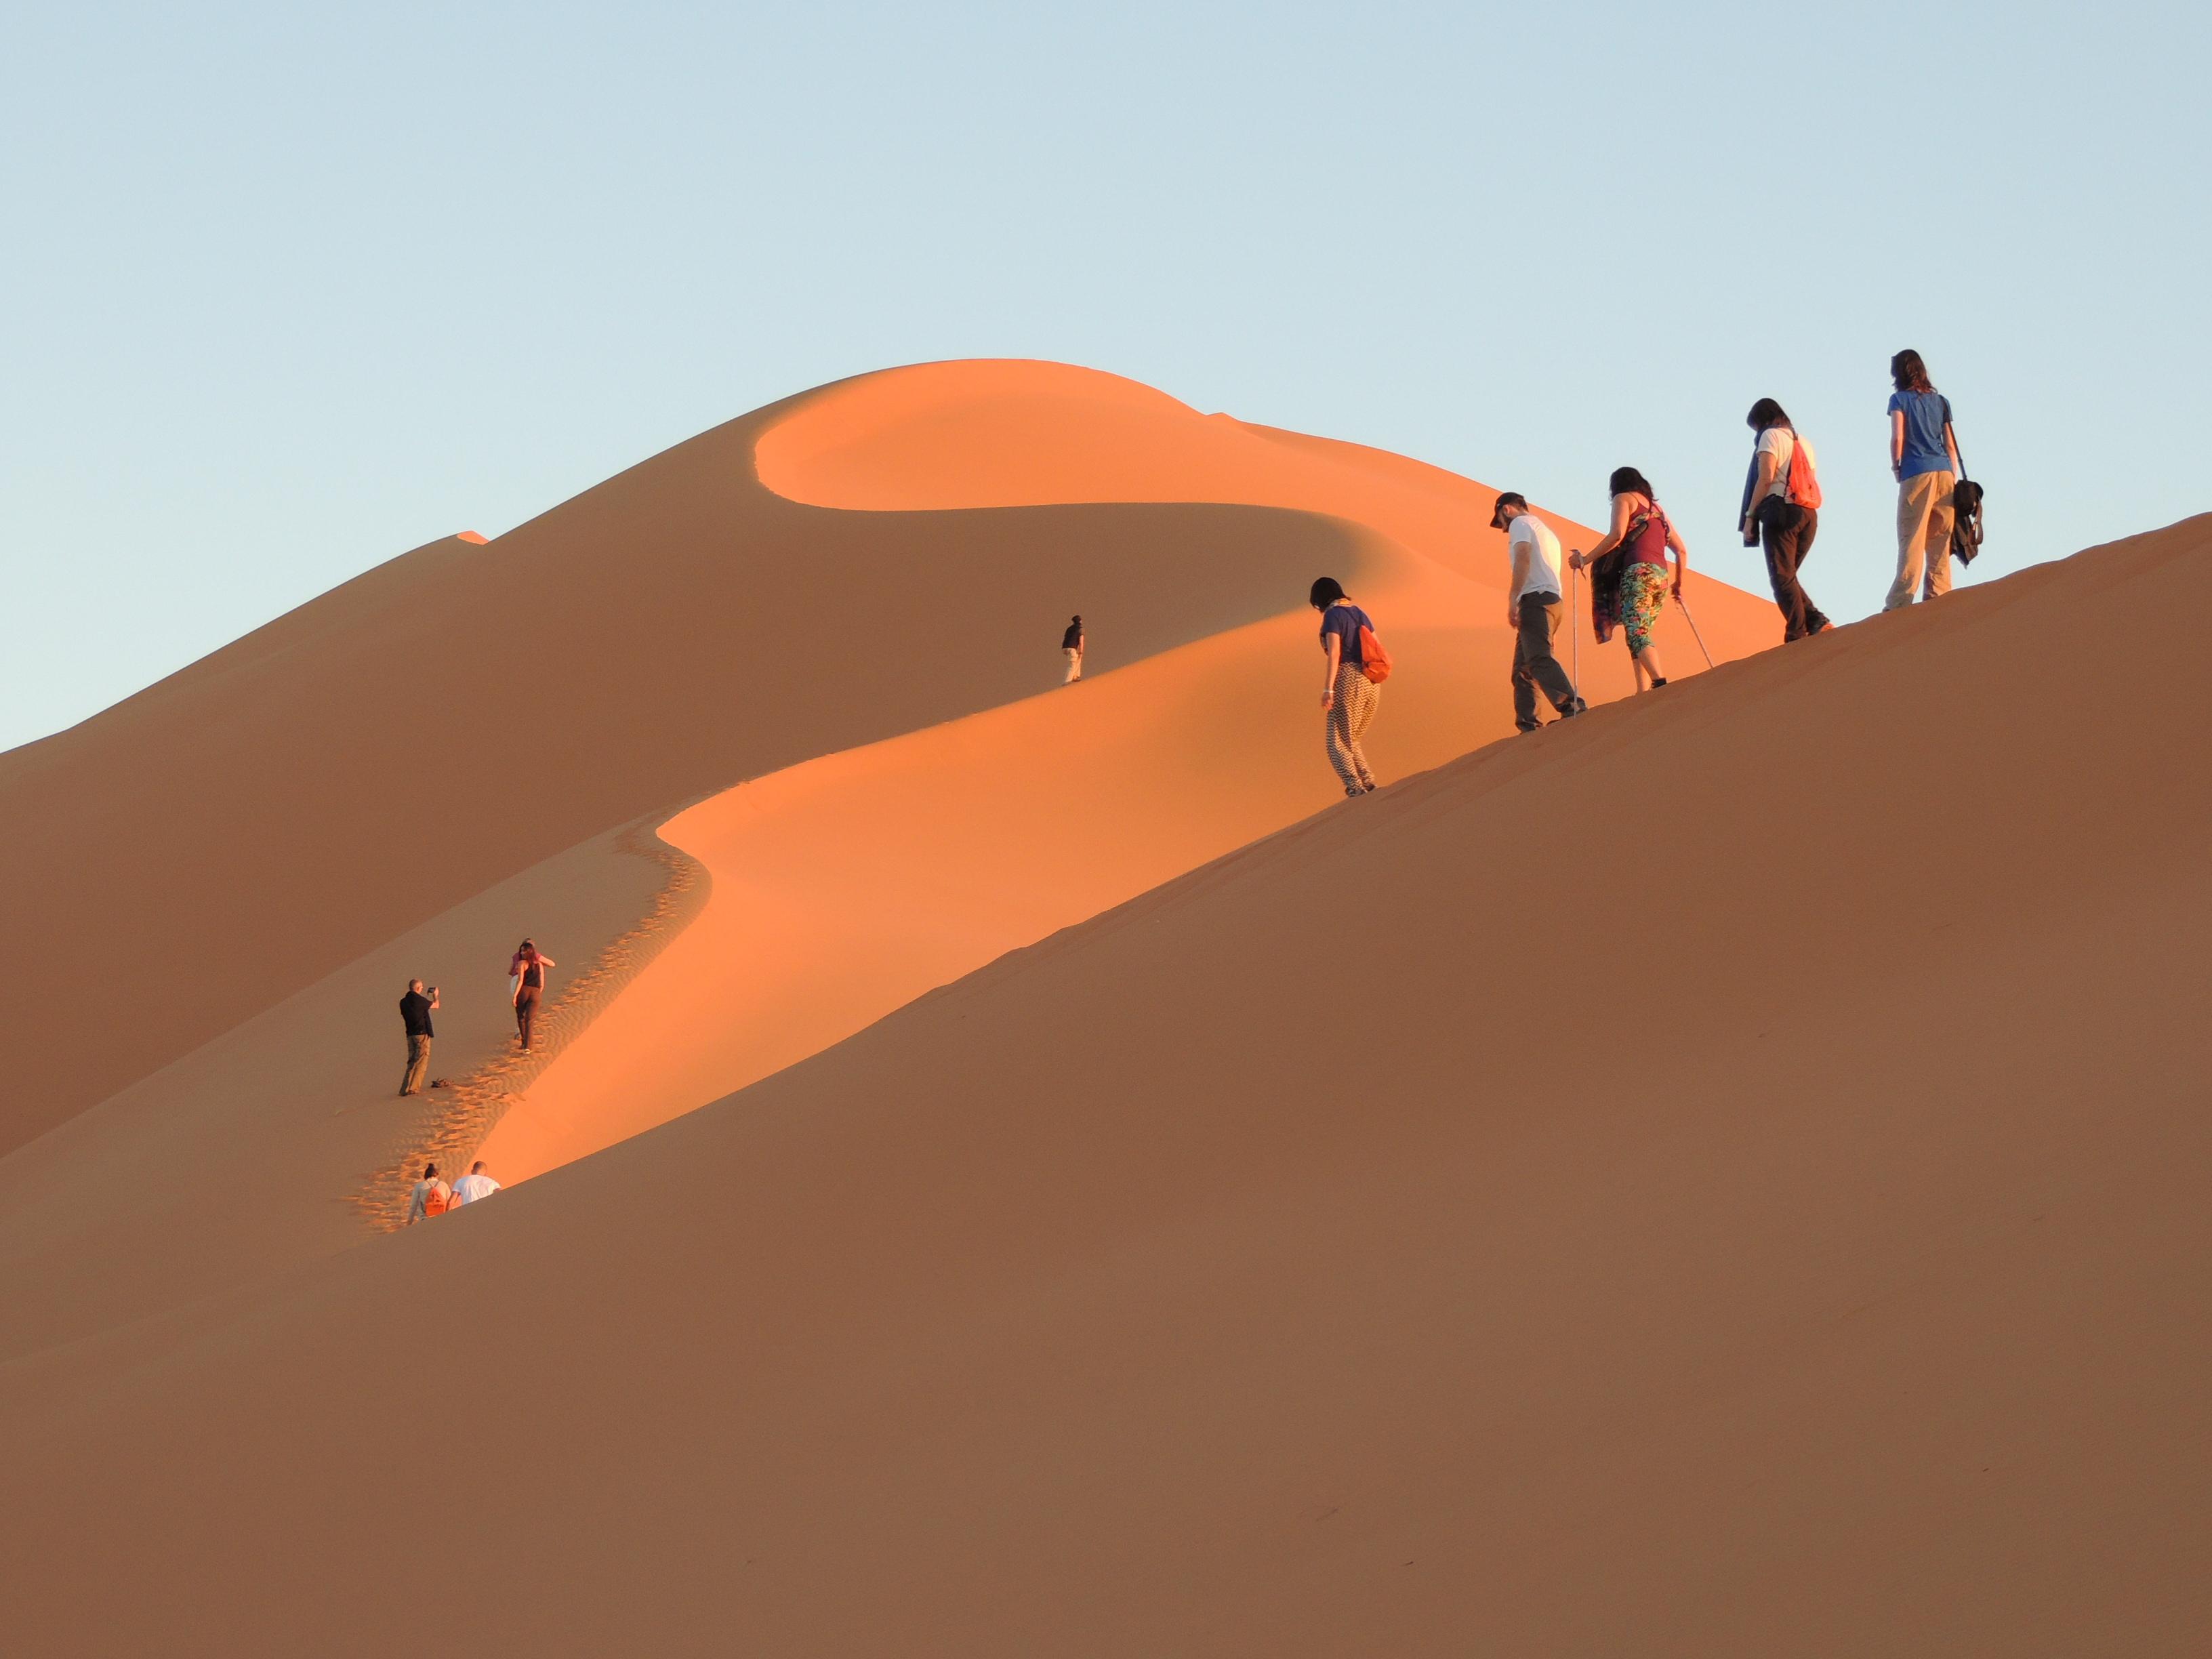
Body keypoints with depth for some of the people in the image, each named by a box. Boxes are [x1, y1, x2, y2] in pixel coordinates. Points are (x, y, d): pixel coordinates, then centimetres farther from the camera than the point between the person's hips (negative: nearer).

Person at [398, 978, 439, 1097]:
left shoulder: (403, 1002, 6)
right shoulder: (419, 1000, -12)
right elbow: (436, 1005, 4)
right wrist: (435, 996, 27)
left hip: (410, 1035, 6)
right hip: (422, 1034, -6)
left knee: (412, 1062, 13)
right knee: (421, 1062, -2)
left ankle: (405, 1089, 8)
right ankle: (414, 1088, -8)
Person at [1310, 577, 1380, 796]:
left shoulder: (1332, 616, -6)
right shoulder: (1360, 613, 16)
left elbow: (1334, 653, -17)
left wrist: (1328, 689, -20)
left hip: (1347, 680, -7)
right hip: (1371, 684, 7)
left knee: (1336, 744, -3)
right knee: (1350, 741, 18)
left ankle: (1355, 788, -19)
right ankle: (1369, 785, 5)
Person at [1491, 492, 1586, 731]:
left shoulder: (1520, 523, 4)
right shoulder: (1545, 530, 32)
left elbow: (1523, 557, -14)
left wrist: (1512, 600, -21)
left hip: (1535, 598, -10)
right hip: (1554, 601, 10)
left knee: (1539, 659, -23)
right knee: (1523, 669, 11)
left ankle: (1572, 708, -40)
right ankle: (1527, 725, 4)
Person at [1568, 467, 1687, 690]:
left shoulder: (1624, 499, 11)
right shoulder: (1657, 508, 29)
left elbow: (1617, 534, -8)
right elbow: (1681, 550, 27)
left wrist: (1585, 559, -3)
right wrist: (1679, 585, 36)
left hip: (1637, 571, -7)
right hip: (1661, 575, 7)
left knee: (1637, 633, -18)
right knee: (1640, 635, 9)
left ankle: (1660, 682, -41)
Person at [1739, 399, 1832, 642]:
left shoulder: (1771, 436, 3)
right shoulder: (1804, 441, 24)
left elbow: (1766, 478, -8)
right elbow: (1813, 483, 19)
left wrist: (1749, 516, -7)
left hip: (1781, 510, -7)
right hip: (1809, 514, 7)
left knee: (1782, 577, -7)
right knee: (1788, 576, 12)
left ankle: (1797, 633, -17)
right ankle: (1815, 621, -7)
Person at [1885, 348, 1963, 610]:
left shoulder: (1900, 399, 3)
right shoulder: (1941, 401, 16)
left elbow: (1898, 437, -7)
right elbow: (1950, 445, 14)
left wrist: (1895, 467, 6)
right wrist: (1954, 480, 15)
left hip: (1916, 473, -5)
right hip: (1944, 472, 5)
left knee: (1911, 539, -7)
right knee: (1939, 539, 7)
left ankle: (1900, 600, -12)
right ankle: (1939, 594, 3)